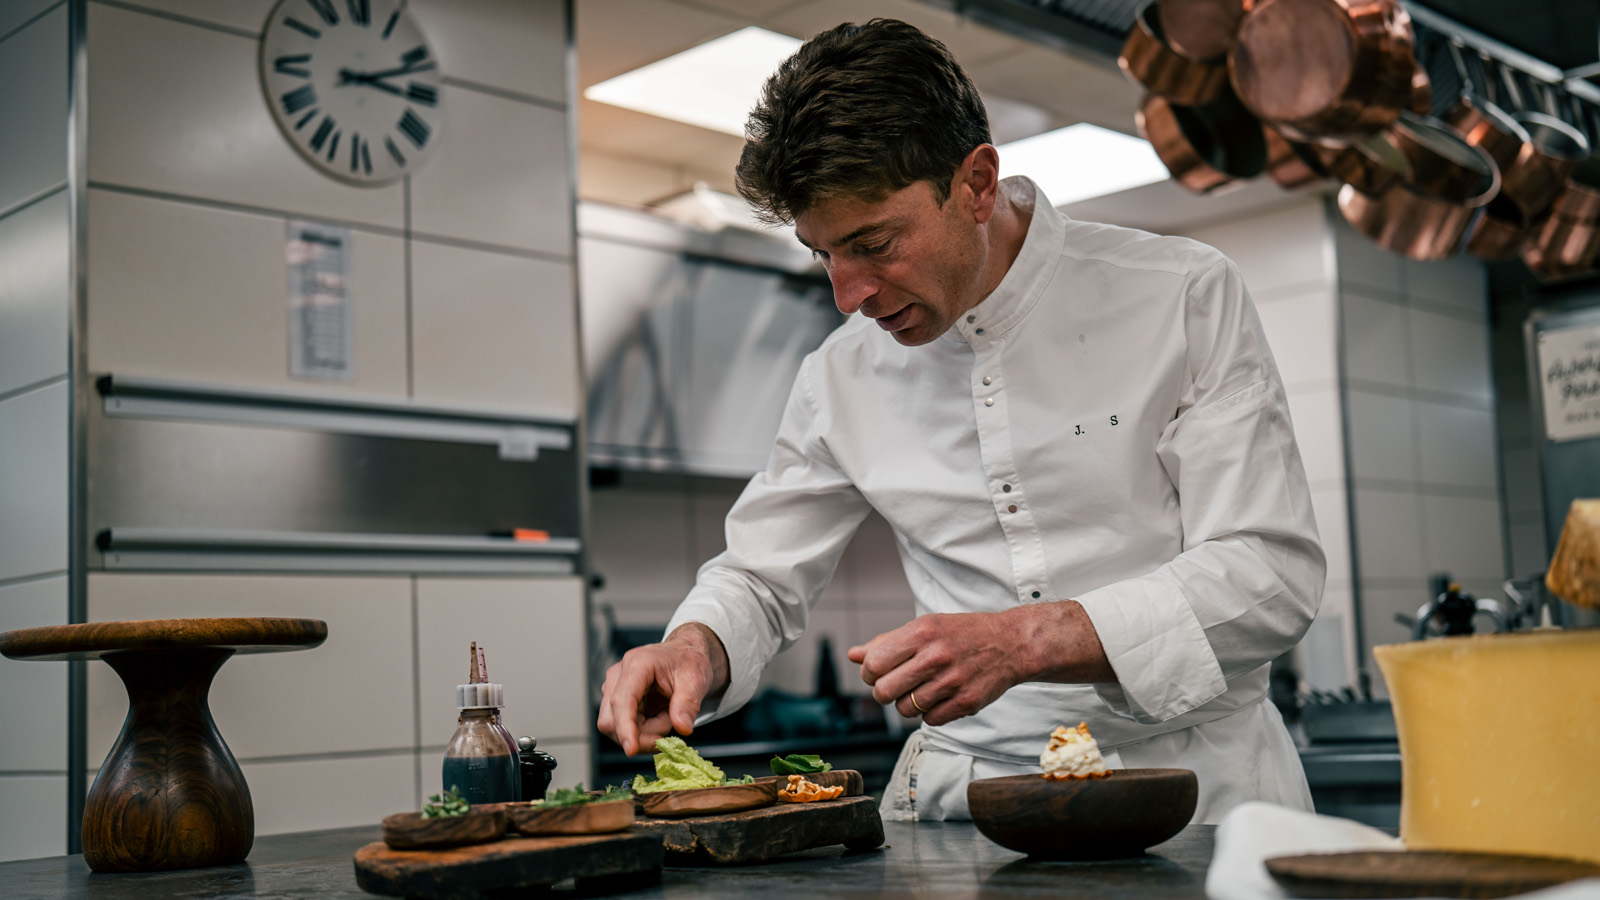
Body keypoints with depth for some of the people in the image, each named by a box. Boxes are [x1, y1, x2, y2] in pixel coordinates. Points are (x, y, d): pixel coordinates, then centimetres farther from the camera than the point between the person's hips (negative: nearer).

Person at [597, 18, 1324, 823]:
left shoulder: (1183, 297, -4)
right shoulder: (843, 377, 7)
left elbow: (1272, 573, -10)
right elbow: (762, 577, 18)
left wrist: (1025, 640, -22)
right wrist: (694, 649, -7)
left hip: (1191, 779, -3)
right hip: (967, 802, 4)